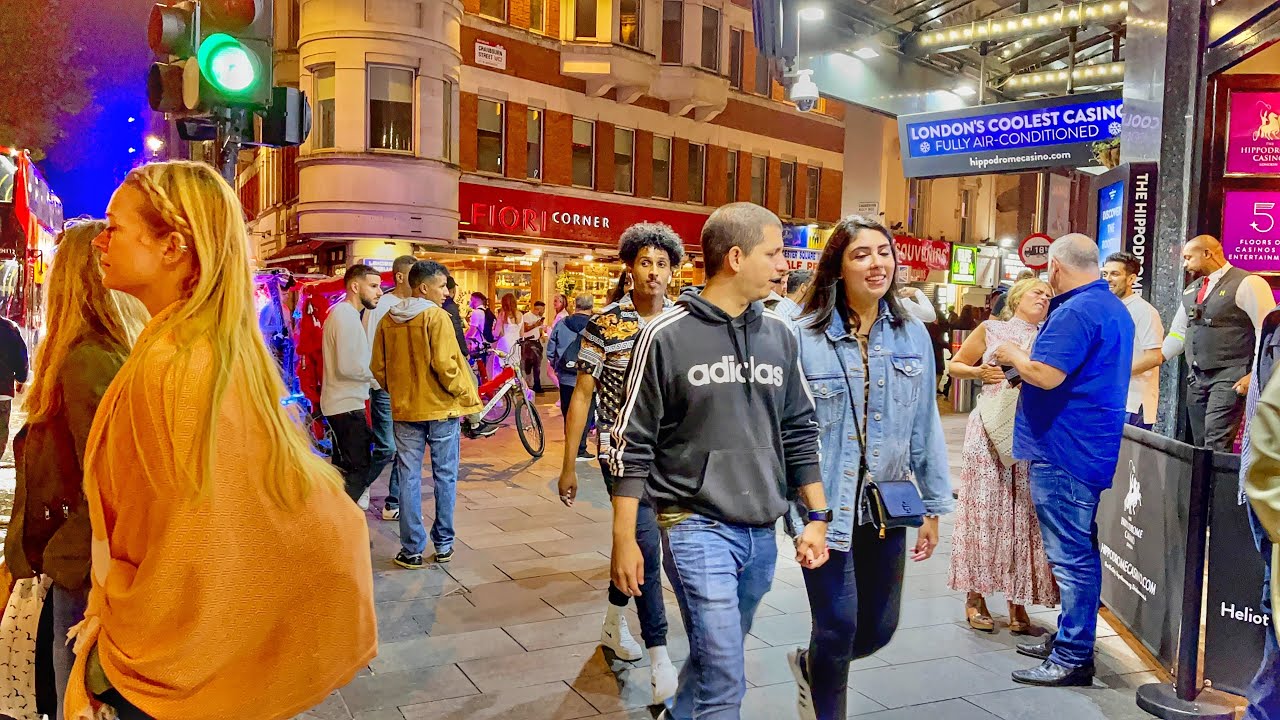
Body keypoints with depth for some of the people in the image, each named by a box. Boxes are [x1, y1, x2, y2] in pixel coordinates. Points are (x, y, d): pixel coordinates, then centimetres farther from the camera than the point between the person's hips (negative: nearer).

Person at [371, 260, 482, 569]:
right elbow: (445, 365, -19)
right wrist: (468, 397, -7)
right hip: (441, 408, -4)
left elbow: (378, 368, 7)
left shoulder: (388, 320, 3)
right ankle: (443, 545, 17)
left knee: (409, 479, 8)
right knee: (445, 477, 9)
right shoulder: (435, 316, -13)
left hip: (405, 410, 4)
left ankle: (413, 550, 12)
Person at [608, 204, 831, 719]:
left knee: (713, 659, 19)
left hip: (762, 533, 5)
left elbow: (800, 433, 13)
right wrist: (624, 539, -6)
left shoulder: (779, 335, 7)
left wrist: (817, 517, 8)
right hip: (698, 527, -5)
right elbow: (633, 445, -5)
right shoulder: (667, 336, -8)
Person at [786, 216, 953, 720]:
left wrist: (934, 506, 9)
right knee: (837, 628, 3)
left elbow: (925, 427, 7)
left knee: (879, 627, 15)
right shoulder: (803, 337, -11)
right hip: (824, 507, -4)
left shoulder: (913, 335, 3)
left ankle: (810, 665, 45)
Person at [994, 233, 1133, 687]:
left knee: (1071, 555, -5)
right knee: (1079, 550, 17)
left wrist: (1013, 355, -6)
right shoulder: (1115, 308, 16)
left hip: (1063, 450, -11)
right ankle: (1070, 638, 29)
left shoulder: (1075, 312, -18)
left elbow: (1046, 375, -25)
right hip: (1091, 449, 11)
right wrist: (1025, 360, 21)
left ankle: (1072, 658, 2)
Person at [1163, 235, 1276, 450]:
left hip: (1230, 379, -7)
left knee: (1216, 446, -17)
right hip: (1198, 379, 8)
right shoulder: (1192, 290, 16)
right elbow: (1178, 334, 21)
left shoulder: (1247, 284, -6)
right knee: (1201, 445, 9)